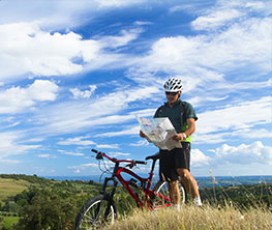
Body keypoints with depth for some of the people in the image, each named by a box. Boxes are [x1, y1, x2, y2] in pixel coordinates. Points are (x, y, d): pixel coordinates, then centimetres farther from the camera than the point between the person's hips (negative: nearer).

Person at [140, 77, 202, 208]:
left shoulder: (186, 106, 6)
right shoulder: (161, 110, 19)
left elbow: (192, 126, -6)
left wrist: (183, 135, -29)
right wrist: (145, 133, -9)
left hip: (182, 144, -4)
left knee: (182, 171, -28)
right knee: (171, 181, 3)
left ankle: (197, 200, -15)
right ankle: (176, 209, 13)